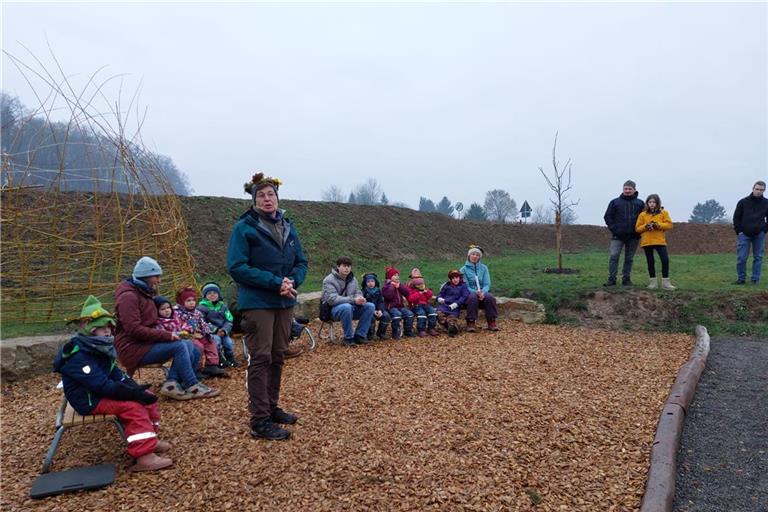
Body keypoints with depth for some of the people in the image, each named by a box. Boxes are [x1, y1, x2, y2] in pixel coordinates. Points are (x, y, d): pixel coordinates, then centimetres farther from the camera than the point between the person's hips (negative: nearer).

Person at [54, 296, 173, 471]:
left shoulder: (99, 349, 7)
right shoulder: (78, 357, -25)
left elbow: (116, 373, 8)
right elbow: (103, 386, -30)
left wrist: (136, 388, -10)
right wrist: (134, 394, -28)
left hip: (102, 391, 10)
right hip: (90, 400, -10)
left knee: (146, 397, 2)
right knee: (133, 407, -25)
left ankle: (149, 440, 11)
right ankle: (144, 457, -29)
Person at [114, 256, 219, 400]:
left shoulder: (144, 294, 18)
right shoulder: (128, 296, -13)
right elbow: (133, 329, -23)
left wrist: (167, 334, 2)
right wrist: (166, 335, -22)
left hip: (146, 344, 9)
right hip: (133, 349, -9)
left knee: (188, 346, -9)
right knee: (179, 346, -24)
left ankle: (172, 383, -23)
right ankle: (193, 387, -16)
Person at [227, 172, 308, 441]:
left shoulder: (288, 227, 9)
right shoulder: (244, 227, -8)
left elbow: (301, 262, 12)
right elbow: (236, 267, -15)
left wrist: (293, 281, -10)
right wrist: (275, 282, -20)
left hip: (285, 302, 6)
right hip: (257, 303, -6)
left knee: (277, 357, 14)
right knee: (260, 359, -4)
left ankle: (272, 408, 28)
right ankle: (259, 421, 4)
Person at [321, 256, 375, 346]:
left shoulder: (353, 279, 8)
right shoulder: (329, 280, -13)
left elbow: (358, 292, 10)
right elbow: (332, 299, -24)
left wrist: (361, 299, -18)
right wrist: (353, 300, -31)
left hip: (350, 308, 6)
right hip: (333, 310, -6)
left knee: (370, 306, -14)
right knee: (346, 307, -39)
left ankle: (360, 335, -8)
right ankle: (348, 338, -23)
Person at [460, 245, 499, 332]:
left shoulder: (484, 268, 9)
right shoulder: (463, 269, 2)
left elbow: (487, 284, 2)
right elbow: (465, 286, -5)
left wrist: (482, 292, -21)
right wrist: (476, 292, -24)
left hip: (483, 292, 2)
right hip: (470, 293, -2)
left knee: (490, 297, -31)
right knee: (473, 297, -37)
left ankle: (491, 322, -22)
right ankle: (470, 323, -30)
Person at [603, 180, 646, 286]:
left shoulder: (640, 203, 9)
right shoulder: (615, 202, 5)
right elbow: (607, 216, 4)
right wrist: (614, 229, -6)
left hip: (633, 236, 2)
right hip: (618, 236, -2)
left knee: (629, 259, 7)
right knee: (614, 256, -11)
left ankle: (626, 279, 15)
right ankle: (611, 279, -7)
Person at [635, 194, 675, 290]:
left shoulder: (664, 213, 7)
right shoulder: (642, 214, 8)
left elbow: (669, 225, -1)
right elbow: (637, 228, 5)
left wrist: (657, 225, -15)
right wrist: (646, 226, -14)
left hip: (660, 240, -1)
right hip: (646, 241, 1)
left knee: (665, 259, -10)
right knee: (650, 261, 6)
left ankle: (665, 282, -1)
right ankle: (653, 282, 16)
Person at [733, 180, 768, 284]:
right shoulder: (743, 202, 1)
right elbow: (736, 217, 4)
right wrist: (739, 231, -2)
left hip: (759, 235, 1)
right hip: (744, 234, -1)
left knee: (758, 257, 4)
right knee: (741, 258, -3)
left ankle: (755, 279, 11)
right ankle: (741, 278, 8)